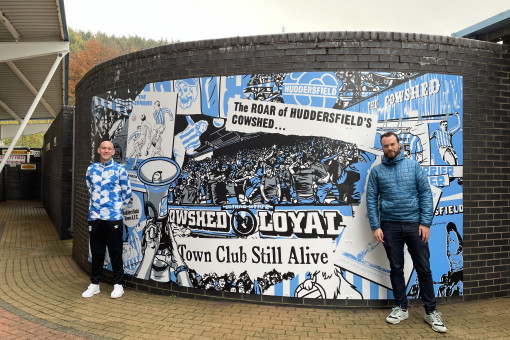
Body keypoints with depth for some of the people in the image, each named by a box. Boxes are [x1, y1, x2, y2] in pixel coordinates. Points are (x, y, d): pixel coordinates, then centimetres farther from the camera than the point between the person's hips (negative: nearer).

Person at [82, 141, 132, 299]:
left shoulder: (119, 169, -2)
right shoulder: (91, 169, 9)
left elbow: (127, 192, 4)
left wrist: (118, 207, 6)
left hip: (113, 217, -3)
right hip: (94, 217, 4)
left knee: (115, 252, 3)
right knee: (96, 252, 12)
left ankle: (118, 285, 13)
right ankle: (94, 284, 24)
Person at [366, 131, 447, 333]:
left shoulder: (413, 166, 4)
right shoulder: (377, 171, 4)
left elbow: (425, 194, 0)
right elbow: (371, 200, 1)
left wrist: (425, 223, -8)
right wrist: (375, 227, -6)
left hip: (414, 224, 0)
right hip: (390, 226, 1)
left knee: (424, 268, 4)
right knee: (396, 268, 10)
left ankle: (431, 311, 17)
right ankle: (401, 308, 24)